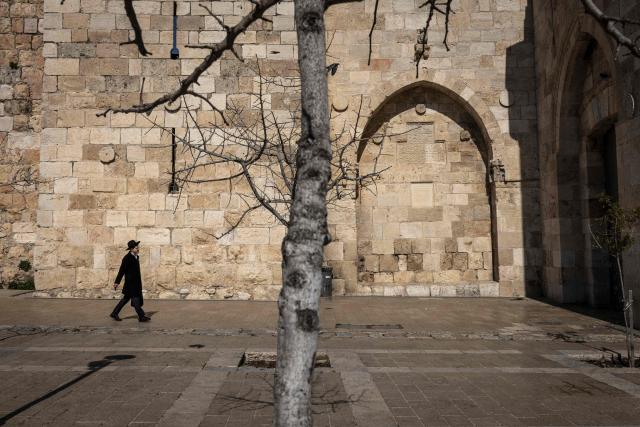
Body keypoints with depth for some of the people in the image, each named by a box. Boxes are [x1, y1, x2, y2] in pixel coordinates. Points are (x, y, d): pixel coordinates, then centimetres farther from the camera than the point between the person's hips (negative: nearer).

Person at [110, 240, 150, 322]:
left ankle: (114, 314, 23)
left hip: (136, 283, 9)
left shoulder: (136, 257, 11)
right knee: (135, 299, -5)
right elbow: (122, 270, -14)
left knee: (125, 299, 14)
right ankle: (141, 316, -1)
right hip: (130, 283, -9)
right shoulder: (127, 258, -14)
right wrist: (117, 282, -13)